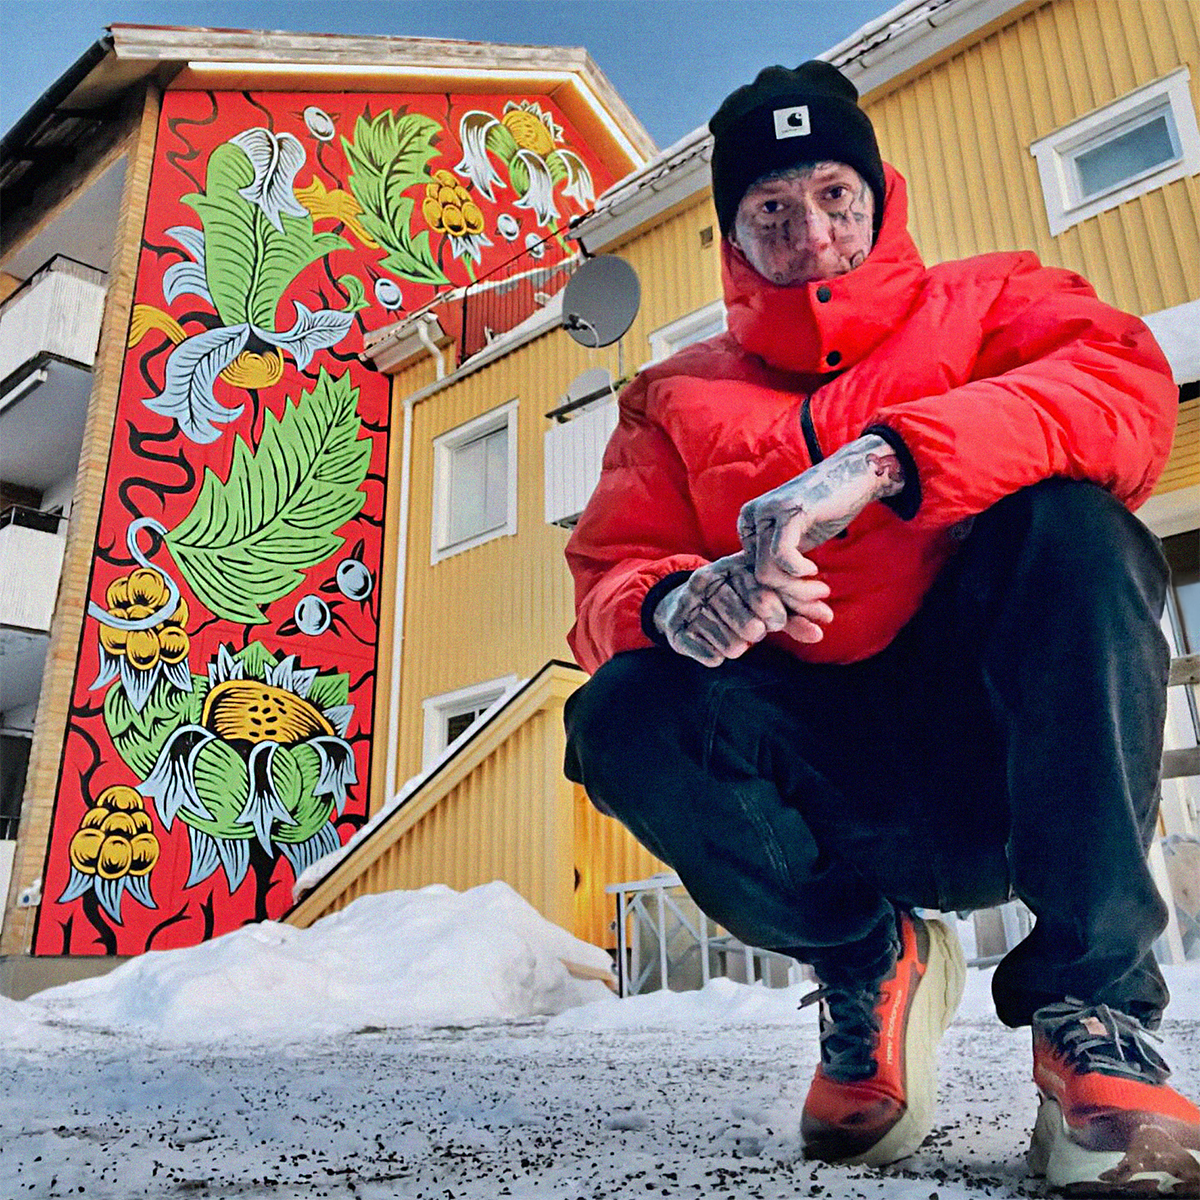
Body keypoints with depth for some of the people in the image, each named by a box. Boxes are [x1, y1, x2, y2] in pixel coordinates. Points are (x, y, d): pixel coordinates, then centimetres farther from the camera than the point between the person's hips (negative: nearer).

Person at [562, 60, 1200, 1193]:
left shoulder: (984, 304, 9)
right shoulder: (678, 400, 12)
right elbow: (607, 582, 0)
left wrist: (880, 460, -29)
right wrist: (678, 601, -25)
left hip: (1008, 752, 0)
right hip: (841, 802, 1)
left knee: (1064, 519, -25)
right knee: (624, 719, -24)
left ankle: (1090, 1007, -19)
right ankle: (869, 963, 1)